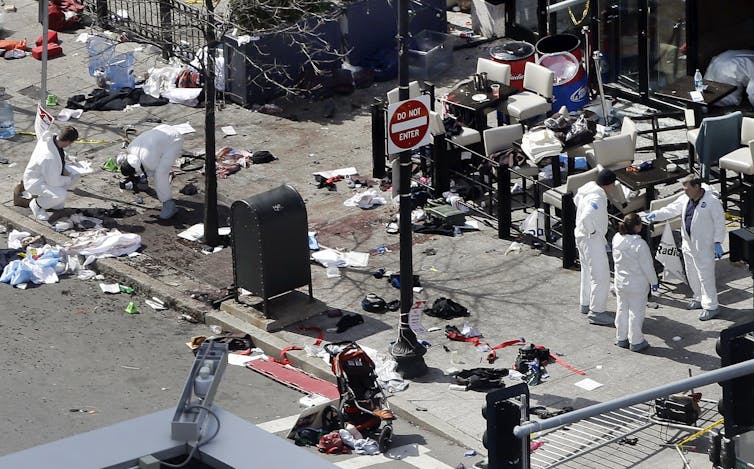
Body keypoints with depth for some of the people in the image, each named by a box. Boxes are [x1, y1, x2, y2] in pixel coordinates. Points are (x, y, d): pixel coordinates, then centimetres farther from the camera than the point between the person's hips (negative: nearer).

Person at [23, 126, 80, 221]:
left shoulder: (51, 137, -12)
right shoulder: (50, 158, -38)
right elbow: (53, 182, -28)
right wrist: (69, 180, -13)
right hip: (35, 182, -9)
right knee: (62, 194, -31)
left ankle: (45, 196, 16)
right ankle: (37, 204, -1)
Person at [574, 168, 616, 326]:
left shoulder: (589, 187, 1)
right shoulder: (597, 198, -28)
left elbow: (576, 199, 22)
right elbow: (586, 218, -40)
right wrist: (592, 231, -22)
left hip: (581, 235, 11)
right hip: (593, 241, -11)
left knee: (588, 272, 25)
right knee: (601, 277, -5)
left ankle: (586, 304, 38)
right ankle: (596, 312, -2)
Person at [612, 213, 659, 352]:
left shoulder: (616, 239, -7)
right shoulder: (640, 244, -26)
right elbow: (647, 266, -18)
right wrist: (654, 282, -4)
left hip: (620, 282, 6)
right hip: (637, 285, -6)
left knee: (622, 310, 19)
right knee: (636, 312, 6)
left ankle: (621, 338, 29)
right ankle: (636, 341, 14)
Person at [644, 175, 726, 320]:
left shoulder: (712, 202, -17)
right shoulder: (685, 199, 3)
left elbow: (720, 223, -13)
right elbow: (671, 210, 12)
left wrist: (718, 243, -15)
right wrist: (655, 215, 0)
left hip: (704, 246, -7)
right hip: (688, 244, 7)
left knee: (705, 276, -5)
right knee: (692, 274, 17)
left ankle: (711, 306, 3)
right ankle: (699, 298, 36)